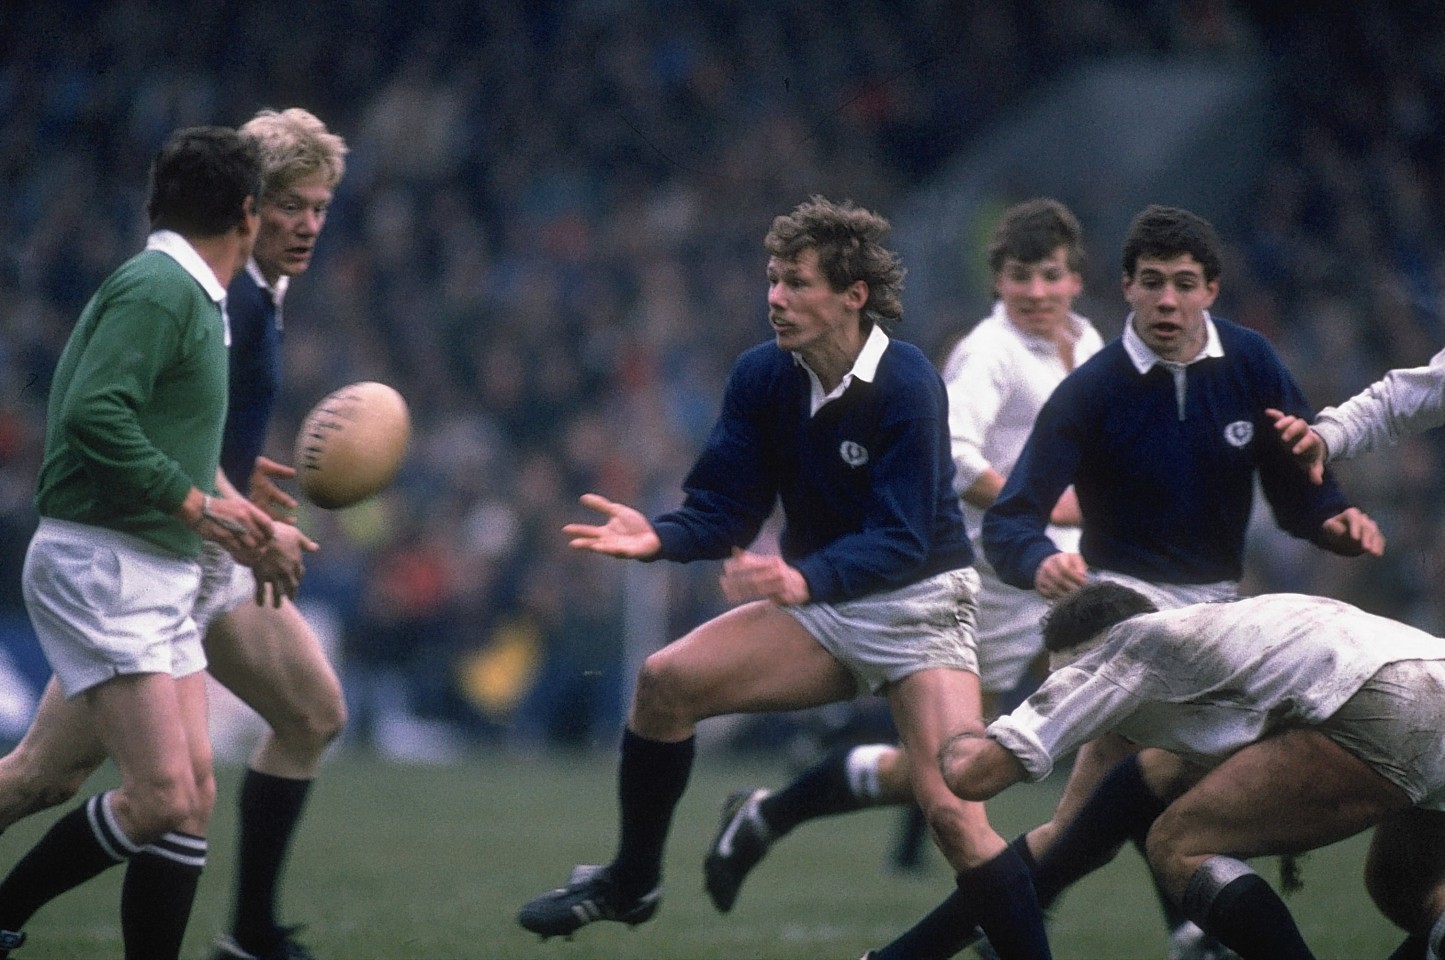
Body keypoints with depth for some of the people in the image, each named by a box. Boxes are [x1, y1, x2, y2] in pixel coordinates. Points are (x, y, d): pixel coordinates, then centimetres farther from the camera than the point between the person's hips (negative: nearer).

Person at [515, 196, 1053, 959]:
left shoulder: (906, 386, -22)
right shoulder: (763, 376, -5)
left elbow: (901, 540, -27)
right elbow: (725, 509, -3)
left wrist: (806, 577, -44)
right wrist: (660, 538, -24)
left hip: (916, 603, -6)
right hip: (819, 607, 6)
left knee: (949, 809, -22)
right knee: (666, 681, -11)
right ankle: (630, 884, 8)